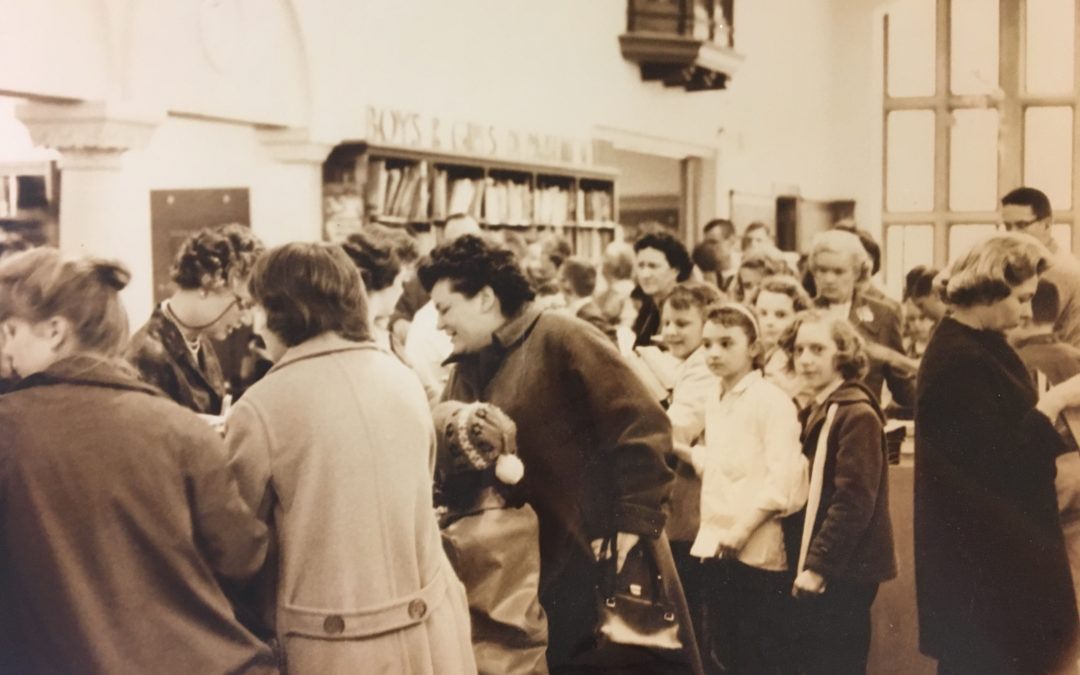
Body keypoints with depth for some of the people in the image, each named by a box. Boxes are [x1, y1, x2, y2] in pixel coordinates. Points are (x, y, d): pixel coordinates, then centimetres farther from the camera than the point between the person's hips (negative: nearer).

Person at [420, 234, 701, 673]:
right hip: (528, 566, 7)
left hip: (600, 557, -7)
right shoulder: (467, 370, 11)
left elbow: (644, 427, -17)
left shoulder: (562, 340, -12)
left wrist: (635, 520, -19)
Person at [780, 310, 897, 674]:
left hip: (843, 570, -9)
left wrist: (819, 565, -20)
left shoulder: (857, 413, -14)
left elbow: (853, 502, -21)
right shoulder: (814, 412, 14)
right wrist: (804, 563, 9)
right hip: (815, 567, 9)